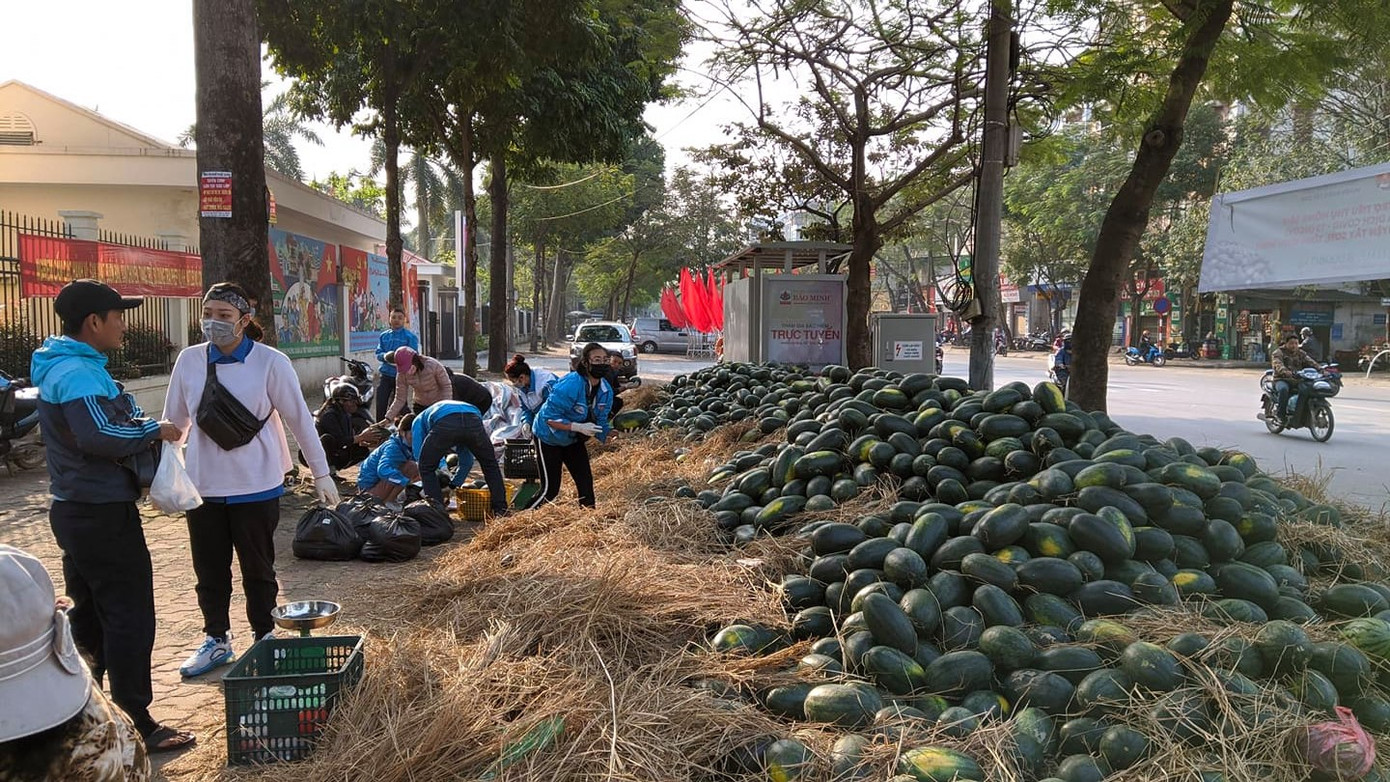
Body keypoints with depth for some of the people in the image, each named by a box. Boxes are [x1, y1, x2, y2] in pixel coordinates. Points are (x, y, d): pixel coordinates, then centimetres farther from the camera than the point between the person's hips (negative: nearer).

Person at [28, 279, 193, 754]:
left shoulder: (59, 367, 13)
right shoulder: (80, 373, -19)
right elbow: (100, 436, -32)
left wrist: (140, 426, 6)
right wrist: (155, 431, -18)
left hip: (76, 510, 10)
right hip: (103, 514, -10)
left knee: (90, 616, 18)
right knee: (129, 617, -3)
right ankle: (136, 725, 4)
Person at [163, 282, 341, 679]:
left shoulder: (270, 362, -11)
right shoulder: (189, 361, -1)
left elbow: (300, 419, -6)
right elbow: (173, 422, 9)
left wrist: (322, 473, -4)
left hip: (256, 487, -3)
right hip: (203, 487, 3)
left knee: (258, 569, 11)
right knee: (209, 570, 14)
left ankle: (264, 638, 28)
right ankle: (215, 640, 32)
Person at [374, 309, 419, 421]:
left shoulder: (410, 336, -2)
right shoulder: (384, 335, 12)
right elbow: (378, 354, 8)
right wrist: (385, 356, -15)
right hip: (385, 374, 3)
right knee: (381, 404, -2)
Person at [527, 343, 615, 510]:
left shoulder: (606, 390, -10)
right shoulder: (570, 385, -33)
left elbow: (600, 420, -1)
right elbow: (550, 417, -31)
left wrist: (607, 437, -21)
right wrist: (578, 427, -38)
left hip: (573, 440, 7)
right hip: (549, 438, -7)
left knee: (585, 481, 3)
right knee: (550, 489, -5)